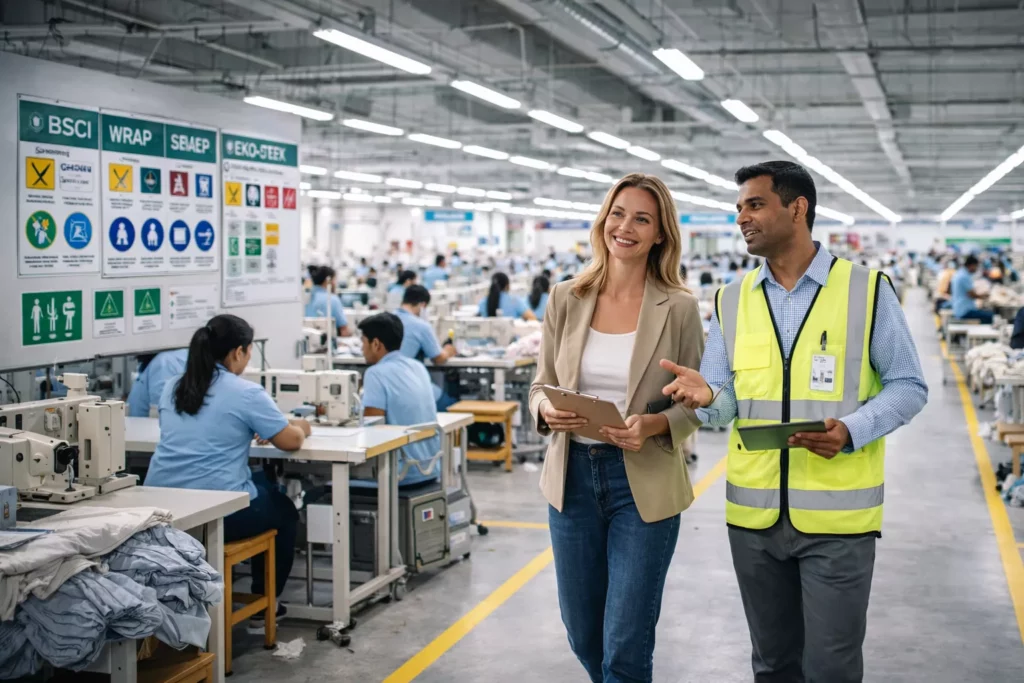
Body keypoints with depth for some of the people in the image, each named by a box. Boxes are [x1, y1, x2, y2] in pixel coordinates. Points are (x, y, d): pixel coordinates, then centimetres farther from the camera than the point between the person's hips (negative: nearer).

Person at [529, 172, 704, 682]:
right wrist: (548, 410, -14)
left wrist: (654, 425, -21)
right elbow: (541, 384, 8)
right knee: (582, 633, 16)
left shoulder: (679, 308, -6)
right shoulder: (566, 299, 1)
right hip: (574, 475, 3)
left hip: (644, 484, -3)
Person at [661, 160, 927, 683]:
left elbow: (908, 386, -2)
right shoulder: (732, 300, 6)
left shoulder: (867, 290, -4)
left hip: (837, 515, -3)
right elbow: (726, 403, 6)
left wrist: (851, 430, -20)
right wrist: (706, 397, -19)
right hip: (753, 513, 4)